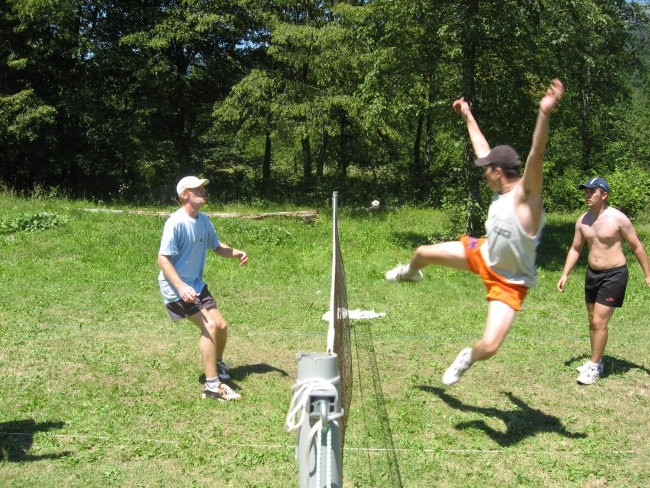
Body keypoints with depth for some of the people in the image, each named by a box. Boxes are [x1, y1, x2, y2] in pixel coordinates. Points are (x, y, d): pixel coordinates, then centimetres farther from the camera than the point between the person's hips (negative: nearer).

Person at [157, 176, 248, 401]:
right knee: (209, 326, -19)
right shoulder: (176, 222, -20)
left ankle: (217, 365, 36)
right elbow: (163, 259, -21)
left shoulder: (203, 220, 5)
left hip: (196, 284, 8)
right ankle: (212, 386, -14)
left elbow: (216, 246, 19)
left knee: (221, 326, 6)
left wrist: (236, 253, -2)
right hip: (176, 287, -8)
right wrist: (181, 287, -31)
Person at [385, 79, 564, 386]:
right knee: (423, 253, 17)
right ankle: (410, 273, 56)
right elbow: (483, 150, 10)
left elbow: (536, 155, -47)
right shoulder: (501, 190, -7)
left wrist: (544, 113, -64)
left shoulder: (526, 194, -28)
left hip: (508, 283, -7)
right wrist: (468, 117, 21)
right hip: (483, 255, 7)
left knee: (489, 347, -22)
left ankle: (469, 358, 16)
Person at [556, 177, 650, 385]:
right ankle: (596, 361, 29)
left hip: (614, 274, -7)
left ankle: (594, 367, 2)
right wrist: (565, 274, 6)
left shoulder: (618, 218, -15)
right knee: (592, 321, 14)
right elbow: (575, 249, 13)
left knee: (599, 322, -9)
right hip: (592, 273, 7)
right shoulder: (583, 220, 2)